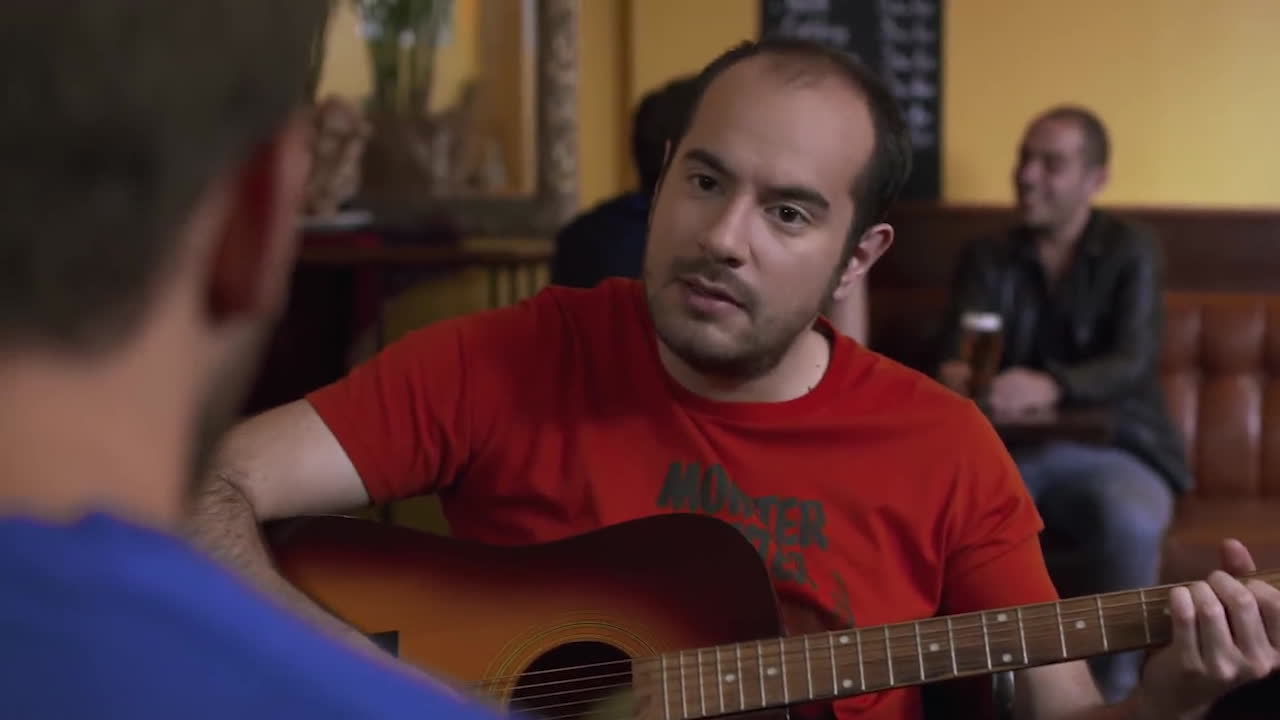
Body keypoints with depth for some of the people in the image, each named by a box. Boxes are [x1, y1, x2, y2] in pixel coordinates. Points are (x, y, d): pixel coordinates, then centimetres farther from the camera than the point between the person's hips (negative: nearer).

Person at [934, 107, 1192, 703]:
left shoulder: (1131, 253, 4)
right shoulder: (987, 258, 14)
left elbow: (1133, 363, -12)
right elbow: (955, 356, 1)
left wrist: (1050, 386, -34)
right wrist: (955, 378, -27)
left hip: (1111, 450, -2)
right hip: (1007, 451, 2)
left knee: (1130, 521, -38)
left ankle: (1111, 693, -21)